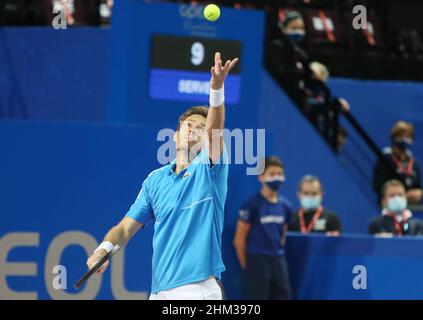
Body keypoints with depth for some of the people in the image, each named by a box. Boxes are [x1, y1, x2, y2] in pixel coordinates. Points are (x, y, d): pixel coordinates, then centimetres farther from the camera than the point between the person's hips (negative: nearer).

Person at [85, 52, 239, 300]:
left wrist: (217, 87, -36)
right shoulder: (155, 180, 14)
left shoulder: (209, 170, 0)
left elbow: (215, 129, -19)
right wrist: (104, 249, -8)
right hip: (160, 290, 5)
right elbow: (127, 227, 13)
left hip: (198, 289, -5)